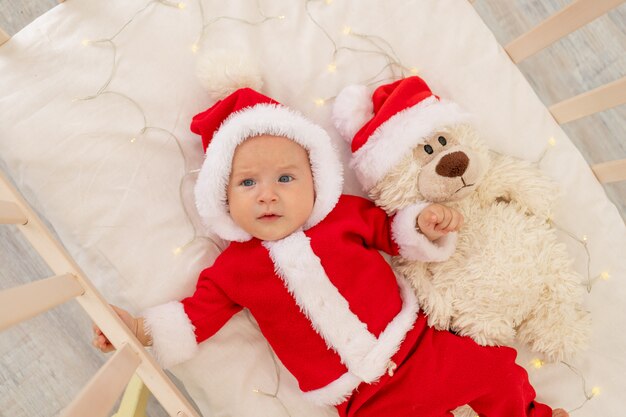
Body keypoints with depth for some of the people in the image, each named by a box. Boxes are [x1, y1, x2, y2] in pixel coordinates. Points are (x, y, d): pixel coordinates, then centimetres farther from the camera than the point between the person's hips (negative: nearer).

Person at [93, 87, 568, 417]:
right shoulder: (235, 267, -2)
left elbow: (391, 230, 10)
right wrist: (139, 326, -5)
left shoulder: (346, 214, -1)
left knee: (495, 370, 1)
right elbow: (197, 313, 4)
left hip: (420, 348, 1)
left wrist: (425, 221, -9)